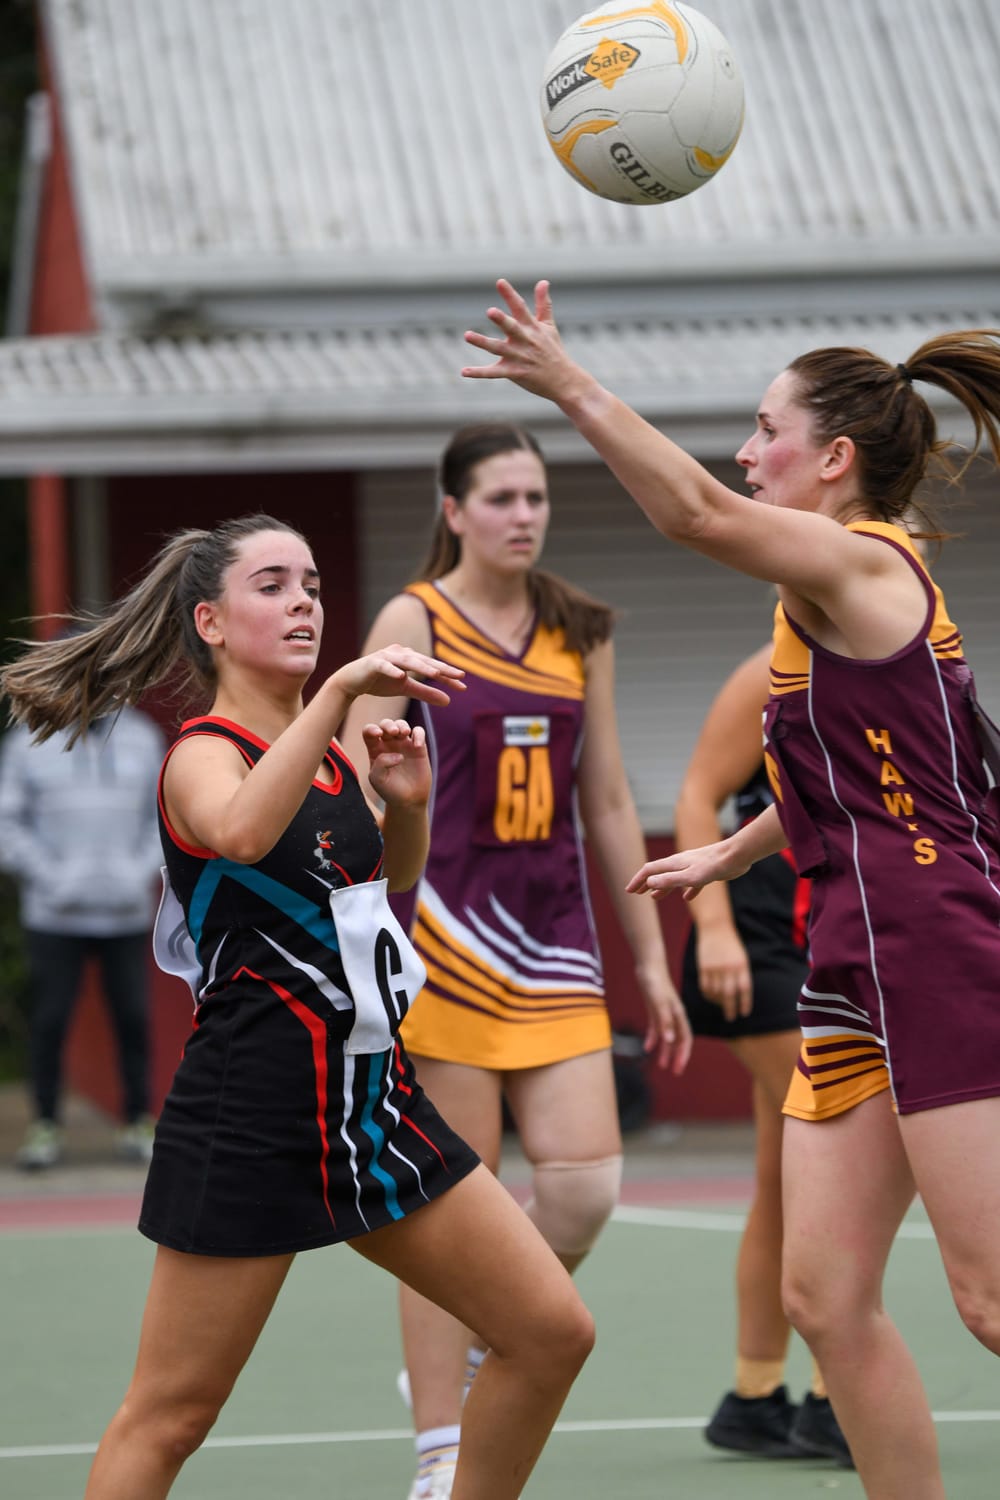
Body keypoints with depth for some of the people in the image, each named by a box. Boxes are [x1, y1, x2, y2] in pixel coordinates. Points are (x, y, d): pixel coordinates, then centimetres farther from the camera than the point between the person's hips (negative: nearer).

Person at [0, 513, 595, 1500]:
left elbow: (385, 892, 30)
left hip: (368, 1101, 8)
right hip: (249, 1117, -8)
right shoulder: (203, 754, -10)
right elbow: (241, 833, -36)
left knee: (552, 1332, 5)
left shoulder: (327, 751, 11)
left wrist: (407, 806, 9)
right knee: (169, 1417, -3)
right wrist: (339, 688, -39)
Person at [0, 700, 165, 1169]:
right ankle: (45, 1127, 7)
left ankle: (138, 1125, 9)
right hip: (54, 915, -1)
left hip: (126, 914, 1)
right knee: (49, 1020, -2)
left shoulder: (143, 738, 6)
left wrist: (142, 872, -5)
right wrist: (52, 878, -11)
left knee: (133, 1016, -1)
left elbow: (166, 814, 10)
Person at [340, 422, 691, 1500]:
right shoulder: (414, 622, -2)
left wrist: (650, 958, 16)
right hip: (444, 943, -4)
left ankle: (475, 1359, 16)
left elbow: (608, 805, 17)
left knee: (585, 1180, -9)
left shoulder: (579, 632, 12)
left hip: (553, 939, 4)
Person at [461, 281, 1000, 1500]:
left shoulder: (860, 564, -9)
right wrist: (729, 855, 45)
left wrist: (573, 389, -30)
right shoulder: (858, 588, 20)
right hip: (864, 971, 10)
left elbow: (700, 515, -28)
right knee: (823, 1295, 5)